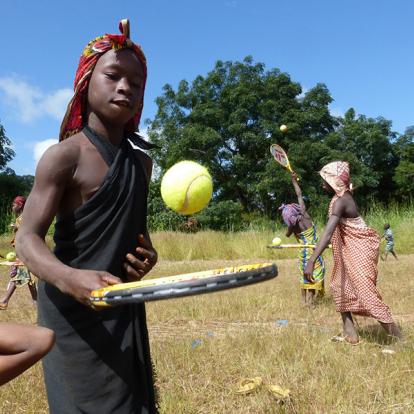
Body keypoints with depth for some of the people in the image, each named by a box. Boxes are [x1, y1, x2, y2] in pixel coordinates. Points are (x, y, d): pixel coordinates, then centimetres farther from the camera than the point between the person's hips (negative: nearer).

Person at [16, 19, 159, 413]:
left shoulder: (141, 161, 7)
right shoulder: (65, 156, -13)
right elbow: (27, 238, -17)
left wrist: (146, 252, -3)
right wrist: (70, 278, -36)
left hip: (125, 307, 7)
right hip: (75, 310, -7)